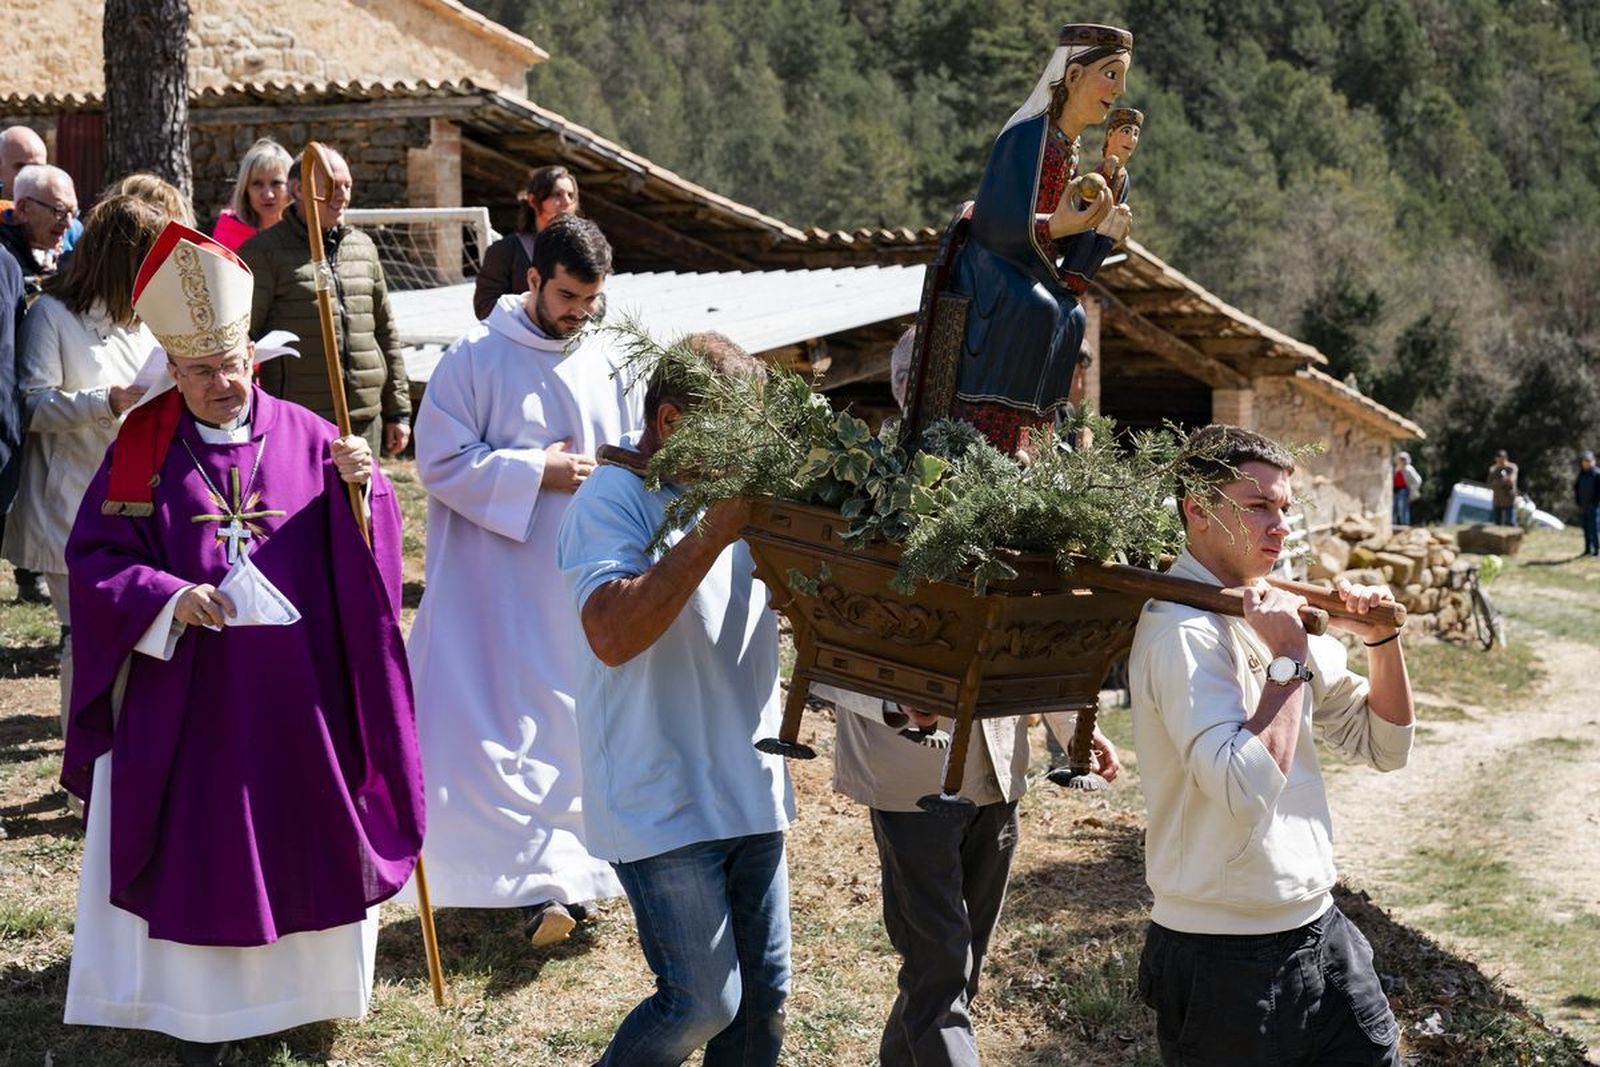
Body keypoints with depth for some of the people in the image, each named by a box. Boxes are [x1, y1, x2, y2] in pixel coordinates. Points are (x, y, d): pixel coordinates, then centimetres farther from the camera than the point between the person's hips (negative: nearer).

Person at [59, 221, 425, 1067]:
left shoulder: (304, 439, 1)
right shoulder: (142, 448, -2)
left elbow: (361, 557, 1)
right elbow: (95, 559, -4)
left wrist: (361, 488, -19)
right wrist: (169, 599, -19)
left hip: (292, 698, 2)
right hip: (186, 703, -1)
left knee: (296, 836, 12)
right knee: (196, 852, 5)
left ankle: (297, 982, 30)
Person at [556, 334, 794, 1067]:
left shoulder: (735, 489, 9)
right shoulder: (615, 500, -14)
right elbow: (611, 635, -29)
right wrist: (712, 532, -30)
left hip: (748, 788, 7)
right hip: (662, 804, -7)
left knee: (763, 994, 11)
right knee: (704, 1003, -4)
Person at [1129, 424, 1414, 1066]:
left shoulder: (1277, 616, 7)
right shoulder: (1182, 629, -18)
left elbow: (1383, 747, 13)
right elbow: (1246, 791, -30)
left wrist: (1381, 640, -1)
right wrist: (1289, 658, -22)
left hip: (1319, 932, 8)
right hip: (1226, 959, -8)